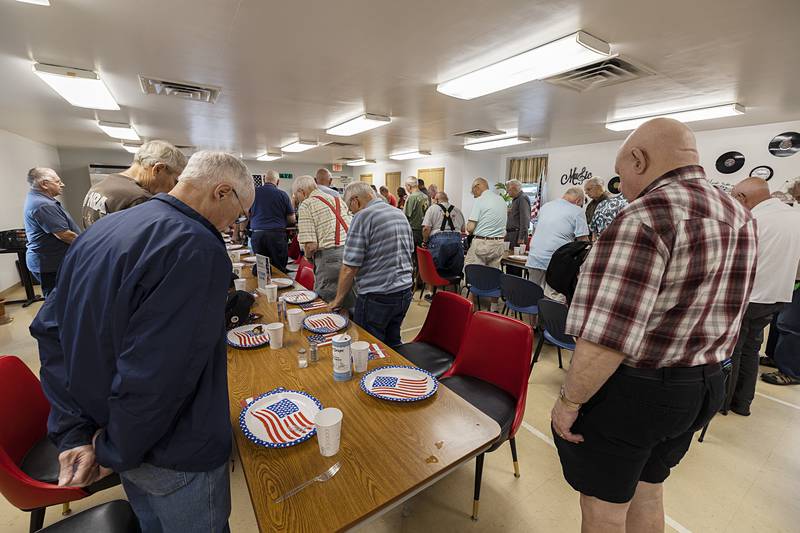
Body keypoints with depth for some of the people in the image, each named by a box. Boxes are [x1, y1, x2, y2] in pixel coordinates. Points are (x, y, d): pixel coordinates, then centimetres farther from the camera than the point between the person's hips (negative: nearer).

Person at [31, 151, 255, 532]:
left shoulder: (100, 230, 0)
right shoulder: (197, 248, -30)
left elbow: (51, 329, 3)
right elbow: (152, 376, -32)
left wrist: (73, 431, 1)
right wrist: (114, 452, -12)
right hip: (176, 458, -7)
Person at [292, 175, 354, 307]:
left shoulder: (306, 205, -2)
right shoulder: (338, 199, 18)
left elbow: (311, 245, -11)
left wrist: (308, 257, 10)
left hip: (330, 257, -7)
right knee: (350, 303, 19)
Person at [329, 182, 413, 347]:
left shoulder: (362, 217, -13)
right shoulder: (400, 214, 11)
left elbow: (350, 267, -16)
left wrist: (338, 299, -4)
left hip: (376, 297, -8)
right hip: (404, 292, 8)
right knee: (393, 344, 21)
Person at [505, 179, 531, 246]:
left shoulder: (523, 198, -12)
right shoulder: (515, 199, 18)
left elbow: (525, 219, -20)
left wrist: (521, 238, -24)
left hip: (518, 235, -9)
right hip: (510, 234, 9)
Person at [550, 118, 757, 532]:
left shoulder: (646, 218, -24)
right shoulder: (739, 216, 6)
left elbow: (607, 337, -29)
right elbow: (722, 317, 15)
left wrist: (569, 401, -17)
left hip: (631, 390, -8)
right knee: (647, 494, 27)